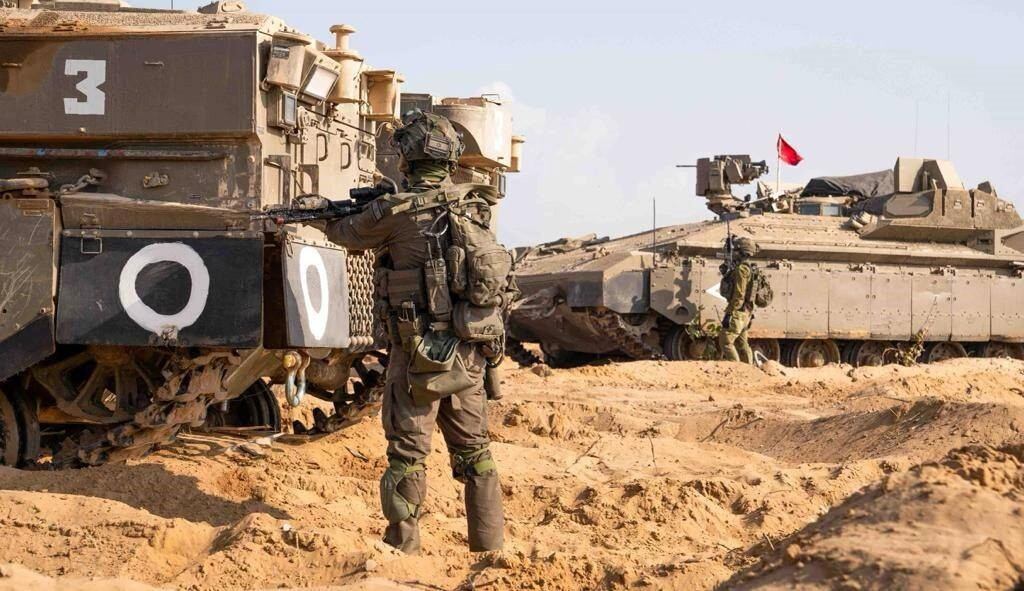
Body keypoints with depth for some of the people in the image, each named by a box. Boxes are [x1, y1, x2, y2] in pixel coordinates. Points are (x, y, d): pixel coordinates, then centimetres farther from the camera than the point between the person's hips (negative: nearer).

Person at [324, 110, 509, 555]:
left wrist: (329, 218, 28)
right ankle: (490, 543, 21)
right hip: (470, 352, 5)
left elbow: (348, 235, 7)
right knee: (475, 450, 15)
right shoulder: (477, 206, 1)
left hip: (418, 355, -5)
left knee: (408, 455, 3)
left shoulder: (395, 212, -13)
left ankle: (402, 548, 6)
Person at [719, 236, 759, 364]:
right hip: (745, 313, 10)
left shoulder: (741, 269, -16)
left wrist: (729, 314, -21)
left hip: (738, 313, -10)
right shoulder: (748, 269, 16)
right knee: (742, 344, 13)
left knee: (725, 341, -9)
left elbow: (739, 296, -21)